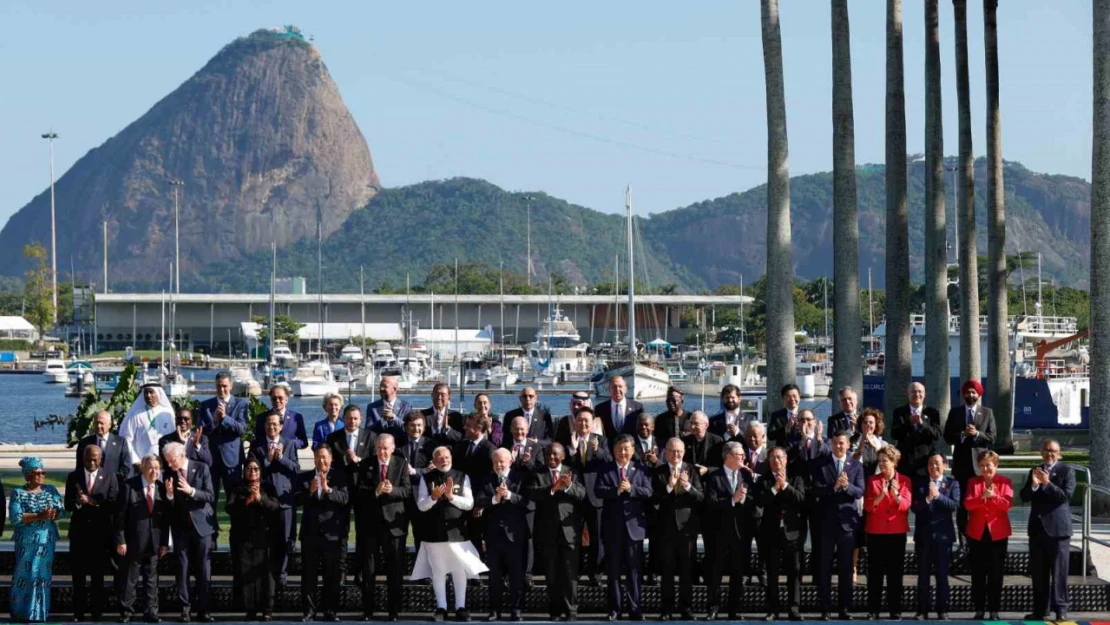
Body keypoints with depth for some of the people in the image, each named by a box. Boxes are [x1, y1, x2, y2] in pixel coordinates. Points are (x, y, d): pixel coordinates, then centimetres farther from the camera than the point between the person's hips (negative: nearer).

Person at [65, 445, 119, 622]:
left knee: (98, 573, 4)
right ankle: (78, 611, 7)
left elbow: (112, 505, -6)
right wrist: (78, 502, -20)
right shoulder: (73, 477, 6)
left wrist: (94, 502, -20)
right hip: (79, 529, 1)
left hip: (101, 530, -1)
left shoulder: (110, 477, 2)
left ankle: (97, 611, 9)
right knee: (78, 572, 2)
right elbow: (67, 505, 2)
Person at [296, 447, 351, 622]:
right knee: (309, 573, 2)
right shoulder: (304, 477, 8)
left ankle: (330, 611, 8)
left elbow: (345, 498, -12)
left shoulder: (340, 476, 2)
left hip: (333, 533, -2)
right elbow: (298, 500, -3)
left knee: (333, 574, 2)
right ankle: (309, 610, 5)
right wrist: (310, 491, -21)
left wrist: (328, 489, -27)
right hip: (310, 532, 2)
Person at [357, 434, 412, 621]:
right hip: (370, 520, 1)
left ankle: (393, 610, 9)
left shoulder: (401, 464, 1)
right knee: (368, 567, 6)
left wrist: (392, 490, -25)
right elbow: (360, 491, -6)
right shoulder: (366, 465, 2)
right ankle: (368, 610, 12)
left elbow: (407, 491, -7)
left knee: (395, 568, 3)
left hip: (393, 521, -1)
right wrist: (375, 491, -24)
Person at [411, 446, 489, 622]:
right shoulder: (426, 478, 2)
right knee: (438, 570, 5)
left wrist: (451, 496, -17)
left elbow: (469, 504, -3)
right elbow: (421, 506, -2)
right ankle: (441, 607, 12)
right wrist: (433, 497, -21)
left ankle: (460, 607, 8)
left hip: (457, 531, 0)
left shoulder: (462, 477, 3)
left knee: (460, 570, 1)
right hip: (435, 532, 0)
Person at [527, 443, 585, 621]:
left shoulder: (572, 473, 7)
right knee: (552, 574, 6)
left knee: (570, 573, -2)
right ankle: (555, 611, 12)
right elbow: (532, 494, -12)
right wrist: (552, 489, -27)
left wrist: (569, 487, -26)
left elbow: (582, 494, -6)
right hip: (548, 531, 1)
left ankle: (571, 611, 1)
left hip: (569, 530, -1)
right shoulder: (538, 475, 5)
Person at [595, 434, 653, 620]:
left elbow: (648, 492, -6)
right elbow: (598, 491, -7)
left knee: (634, 569, 2)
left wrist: (630, 489, -20)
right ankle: (614, 608, 10)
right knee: (614, 569, 6)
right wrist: (616, 490, -22)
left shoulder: (641, 470, 6)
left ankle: (635, 608, 6)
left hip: (634, 525, -1)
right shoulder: (605, 470, 6)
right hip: (612, 526, 1)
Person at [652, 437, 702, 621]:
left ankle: (686, 607, 10)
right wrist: (669, 487, -23)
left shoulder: (692, 470, 2)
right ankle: (667, 608, 8)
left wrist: (688, 487, -23)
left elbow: (701, 497, -5)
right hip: (666, 526, 0)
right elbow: (655, 499, -7)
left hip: (687, 525, 0)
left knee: (687, 570, 3)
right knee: (667, 570, 3)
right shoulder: (658, 472, 2)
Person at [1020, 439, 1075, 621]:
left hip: (1058, 528, -5)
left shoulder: (1067, 471, -2)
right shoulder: (1034, 471, 13)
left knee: (1059, 571, -5)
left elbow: (1066, 495, -13)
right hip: (1037, 527, 5)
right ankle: (1039, 610, 12)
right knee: (1038, 572, 7)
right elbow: (1024, 497, 5)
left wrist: (1047, 484, -21)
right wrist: (1034, 484, -14)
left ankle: (1060, 609, -3)